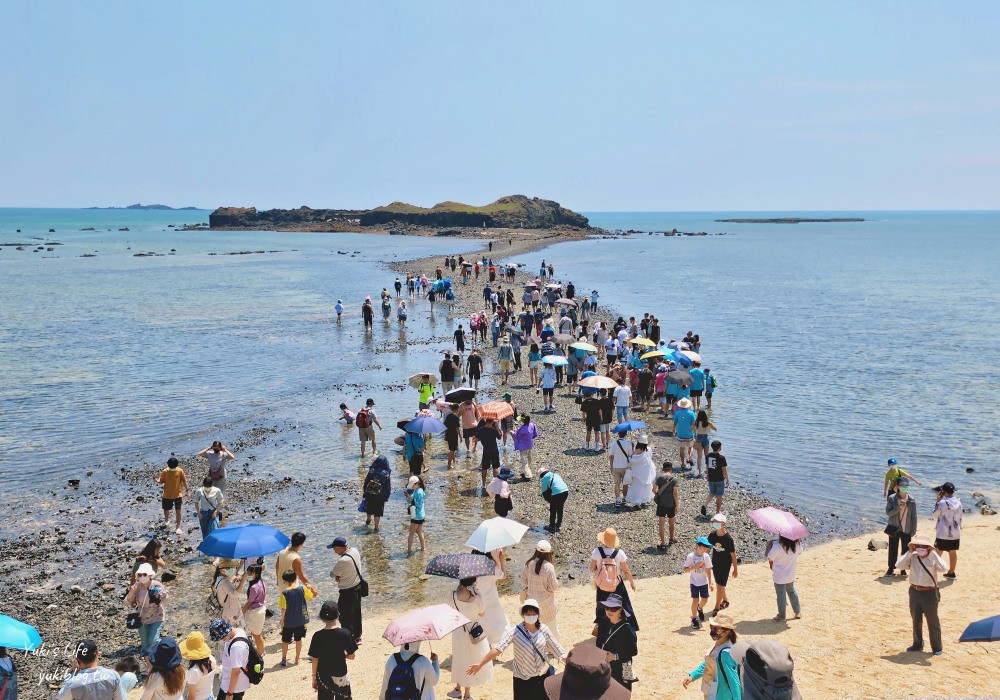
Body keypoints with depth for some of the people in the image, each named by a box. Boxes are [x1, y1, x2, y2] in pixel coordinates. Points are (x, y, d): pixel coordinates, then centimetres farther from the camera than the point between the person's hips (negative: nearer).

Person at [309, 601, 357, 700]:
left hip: (323, 677, 0)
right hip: (341, 675, 0)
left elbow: (315, 660, -7)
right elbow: (351, 656, -6)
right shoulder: (345, 633, -13)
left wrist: (314, 678, 5)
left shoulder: (318, 636, -12)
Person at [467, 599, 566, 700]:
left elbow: (558, 650, 2)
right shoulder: (516, 631, -18)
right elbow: (498, 648, -29)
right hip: (523, 680, -3)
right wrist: (480, 664, -39)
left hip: (543, 677, 3)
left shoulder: (544, 629, -9)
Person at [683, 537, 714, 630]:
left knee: (705, 599, 9)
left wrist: (710, 583, -1)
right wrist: (694, 566, -30)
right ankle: (694, 618, 11)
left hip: (704, 582, 3)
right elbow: (685, 570, -14)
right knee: (695, 600, -5)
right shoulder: (691, 556, -16)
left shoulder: (706, 556, -8)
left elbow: (708, 570, -2)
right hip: (694, 582, -3)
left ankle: (700, 608, 43)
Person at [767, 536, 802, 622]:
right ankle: (798, 612, 37)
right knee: (791, 591, 27)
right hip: (791, 575, 5)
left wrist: (772, 566, 3)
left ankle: (781, 616, 22)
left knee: (781, 595, 10)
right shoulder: (797, 544, -14)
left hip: (779, 576, -5)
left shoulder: (777, 546, -30)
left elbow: (770, 558, -20)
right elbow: (799, 552, 7)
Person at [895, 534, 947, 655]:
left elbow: (943, 567, -29)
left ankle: (936, 647, 15)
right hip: (914, 591, 4)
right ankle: (917, 644, 32)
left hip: (929, 593, -4)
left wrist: (933, 553, -27)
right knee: (916, 620, 16)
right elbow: (899, 565, -14)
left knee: (933, 621, 4)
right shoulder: (912, 558, -2)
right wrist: (909, 552, -17)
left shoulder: (933, 559, -11)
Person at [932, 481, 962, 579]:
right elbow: (960, 518, 10)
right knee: (953, 552, 13)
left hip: (943, 534, -5)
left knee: (937, 553, 4)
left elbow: (935, 515, -3)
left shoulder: (942, 503, -16)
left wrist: (937, 500, -2)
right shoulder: (958, 503, 1)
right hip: (955, 533, 5)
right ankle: (951, 573, 22)